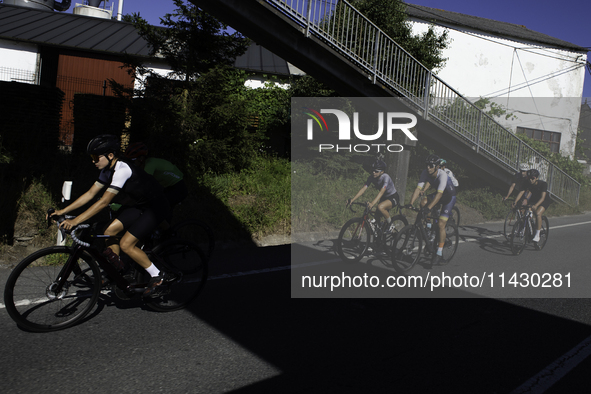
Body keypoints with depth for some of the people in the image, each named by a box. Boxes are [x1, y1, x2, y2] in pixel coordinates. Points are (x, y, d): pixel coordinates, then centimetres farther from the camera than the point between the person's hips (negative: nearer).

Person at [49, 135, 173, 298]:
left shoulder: (122, 169, -28)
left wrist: (75, 221, -32)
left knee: (126, 244, -14)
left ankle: (158, 276, 0)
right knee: (110, 231, -4)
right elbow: (89, 194, 5)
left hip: (155, 207, -9)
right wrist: (63, 211, 0)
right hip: (137, 205, 9)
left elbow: (104, 202, -31)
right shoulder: (107, 170, 2)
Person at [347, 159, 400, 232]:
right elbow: (363, 189, -19)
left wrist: (372, 203, -56)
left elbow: (381, 192, -42)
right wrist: (352, 200, -31)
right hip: (384, 197, 7)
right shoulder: (371, 177, -13)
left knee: (380, 207, -33)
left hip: (393, 198, -7)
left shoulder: (385, 177, -30)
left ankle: (389, 222, -7)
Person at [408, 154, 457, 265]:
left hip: (450, 196, -6)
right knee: (423, 202, -24)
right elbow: (418, 188, -24)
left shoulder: (442, 175, -35)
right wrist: (410, 204, -37)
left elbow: (439, 193, -44)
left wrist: (429, 207, -55)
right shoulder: (425, 173, -19)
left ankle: (439, 253, -7)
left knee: (441, 224, -16)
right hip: (440, 195, 6)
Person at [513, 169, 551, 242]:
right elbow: (521, 192, -22)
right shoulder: (528, 184, -16)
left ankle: (537, 235, -22)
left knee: (538, 213, -29)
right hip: (534, 199, 5)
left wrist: (536, 205, -52)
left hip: (544, 201, -5)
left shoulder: (543, 184, -27)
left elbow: (542, 198, -35)